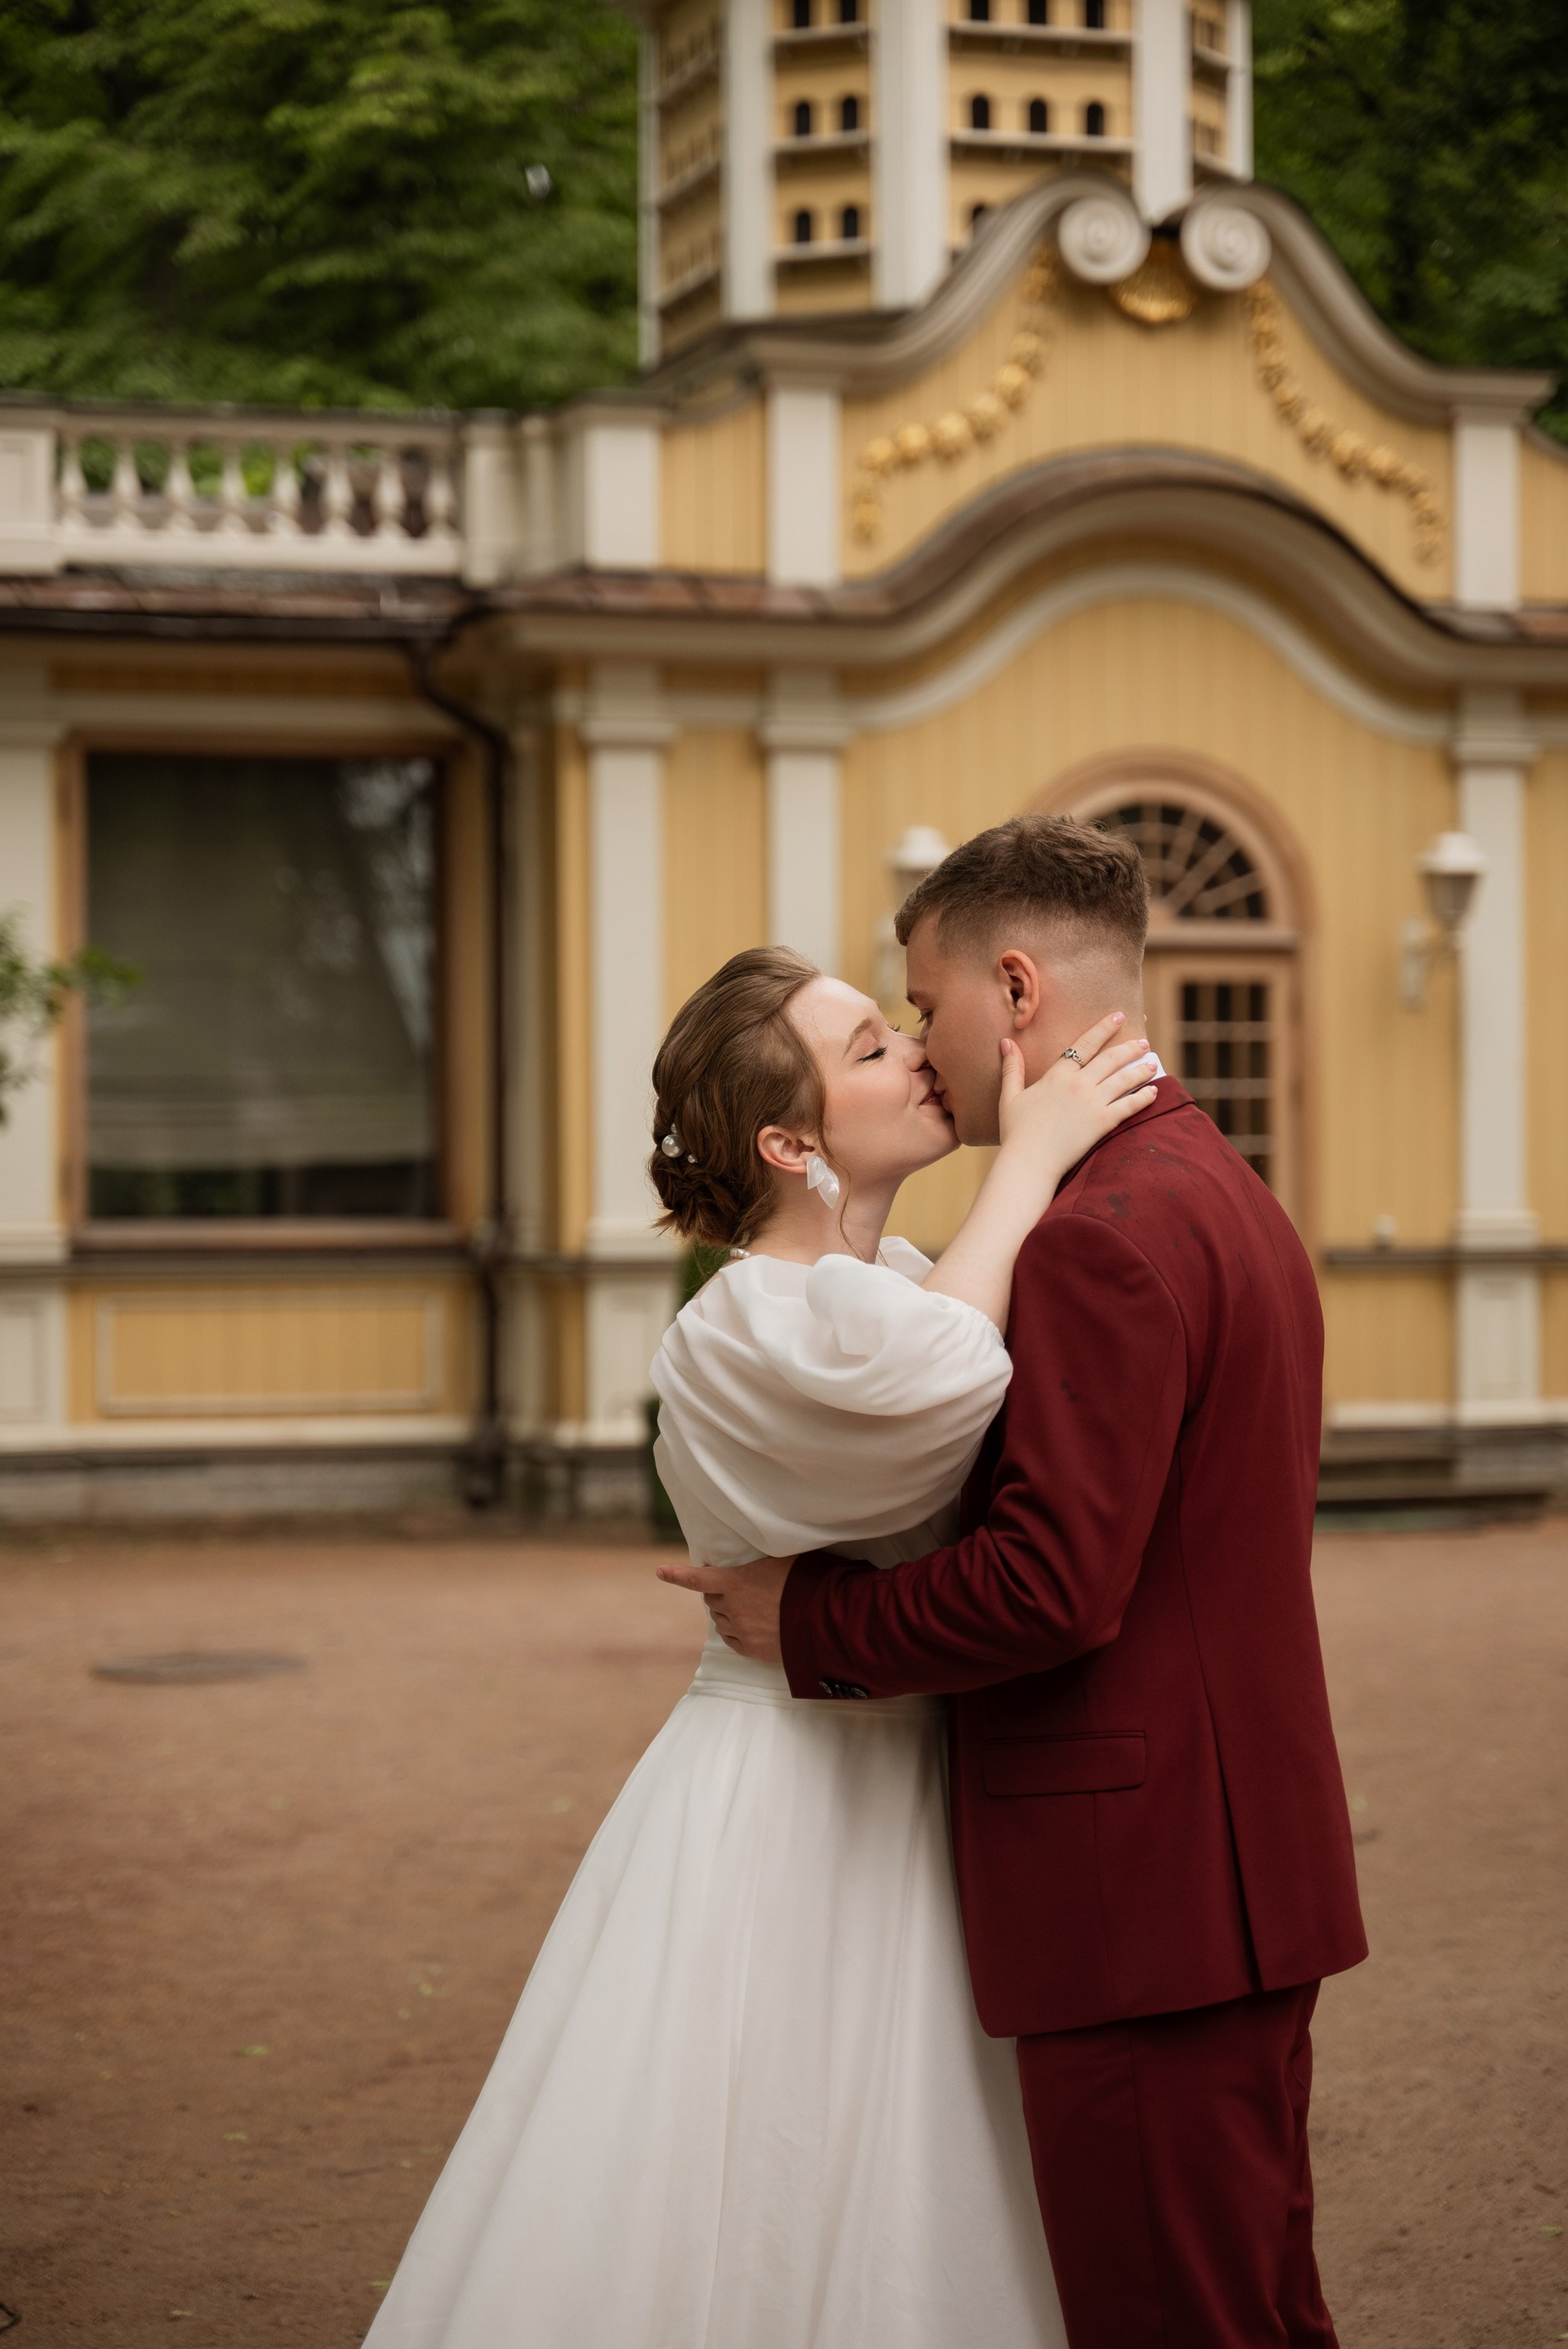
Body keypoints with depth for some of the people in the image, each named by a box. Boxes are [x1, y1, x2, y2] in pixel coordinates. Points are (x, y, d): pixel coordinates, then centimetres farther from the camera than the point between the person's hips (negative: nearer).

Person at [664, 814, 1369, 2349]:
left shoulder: (1100, 1234, -18)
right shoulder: (1226, 1194, 15)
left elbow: (1053, 1583, -24)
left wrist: (809, 1620, -11)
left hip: (1140, 1891, -10)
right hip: (1248, 1872, 10)